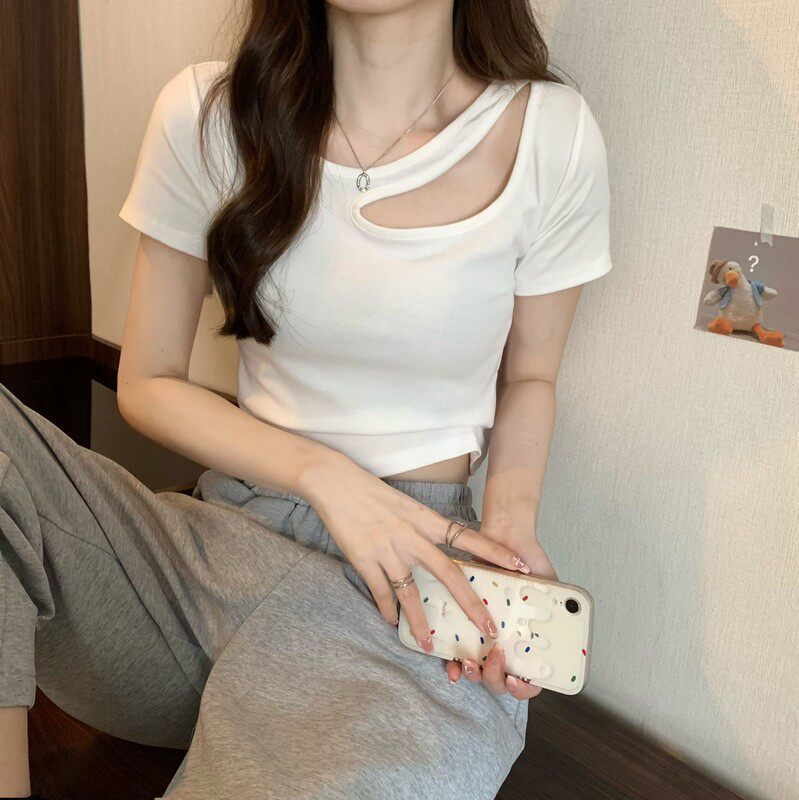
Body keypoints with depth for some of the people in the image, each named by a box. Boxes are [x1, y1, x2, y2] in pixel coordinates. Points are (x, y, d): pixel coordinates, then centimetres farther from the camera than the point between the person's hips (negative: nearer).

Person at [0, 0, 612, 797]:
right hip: (223, 536, 3)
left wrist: (510, 523, -10)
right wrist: (326, 475, -13)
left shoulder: (550, 133, -6)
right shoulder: (207, 112, -3)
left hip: (409, 576, -2)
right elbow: (147, 383, 3)